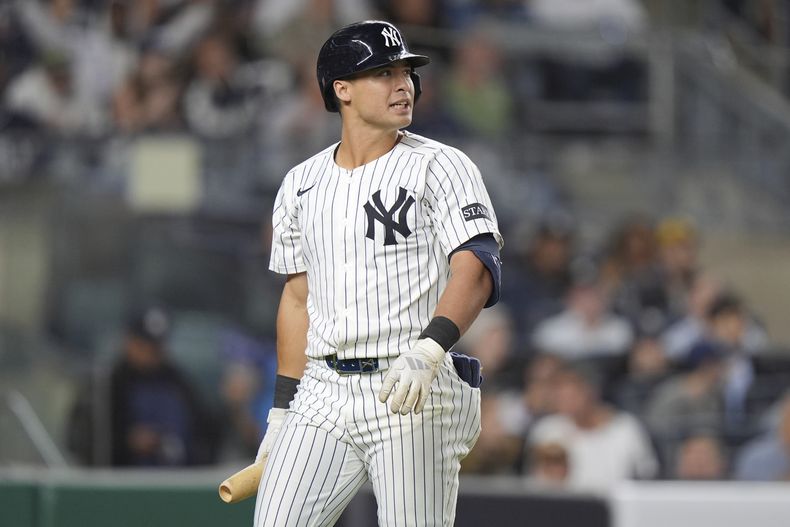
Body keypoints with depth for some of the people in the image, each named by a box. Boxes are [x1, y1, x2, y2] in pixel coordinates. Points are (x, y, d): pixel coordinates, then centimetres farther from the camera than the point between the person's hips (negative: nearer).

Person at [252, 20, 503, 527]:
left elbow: (476, 269, -14)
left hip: (414, 395, -4)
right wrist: (283, 412, 16)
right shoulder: (301, 185, 13)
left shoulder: (441, 167, -2)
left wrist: (427, 351, -30)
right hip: (323, 394, 4)